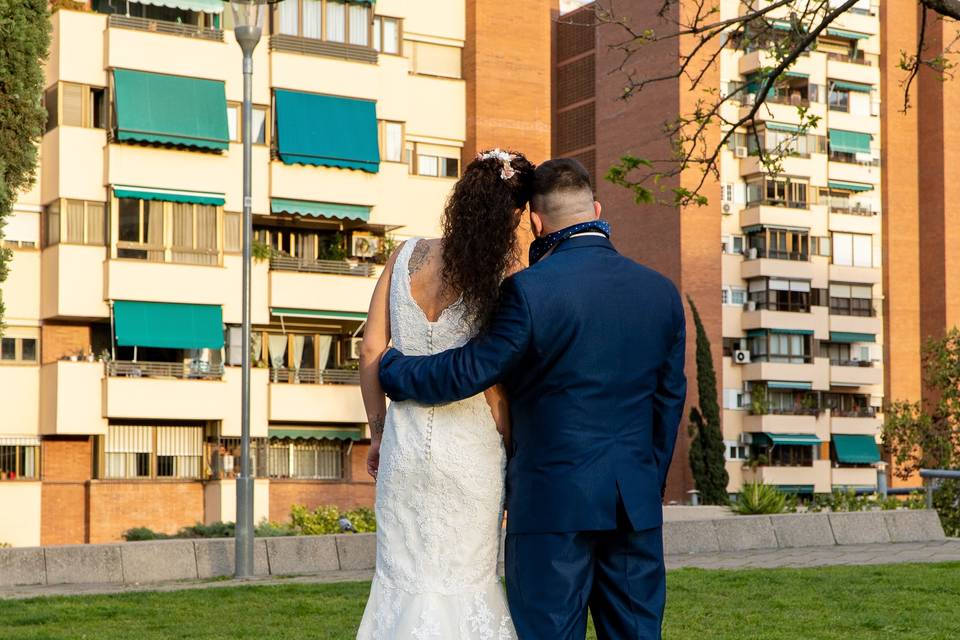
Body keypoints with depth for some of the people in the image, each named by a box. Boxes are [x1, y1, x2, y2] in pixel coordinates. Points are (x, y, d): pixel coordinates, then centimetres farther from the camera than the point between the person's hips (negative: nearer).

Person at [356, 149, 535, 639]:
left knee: (403, 581, 13)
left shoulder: (406, 256, 1)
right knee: (467, 584, 9)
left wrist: (377, 433, 13)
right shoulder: (503, 273, -11)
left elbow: (371, 351, 3)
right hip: (471, 448, -3)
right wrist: (508, 450, 1)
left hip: (405, 443, 3)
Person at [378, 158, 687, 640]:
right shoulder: (661, 292, 6)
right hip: (637, 500, 5)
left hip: (554, 499, -5)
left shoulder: (531, 289, -13)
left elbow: (470, 371, -10)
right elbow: (669, 399, 12)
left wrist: (389, 368, 7)